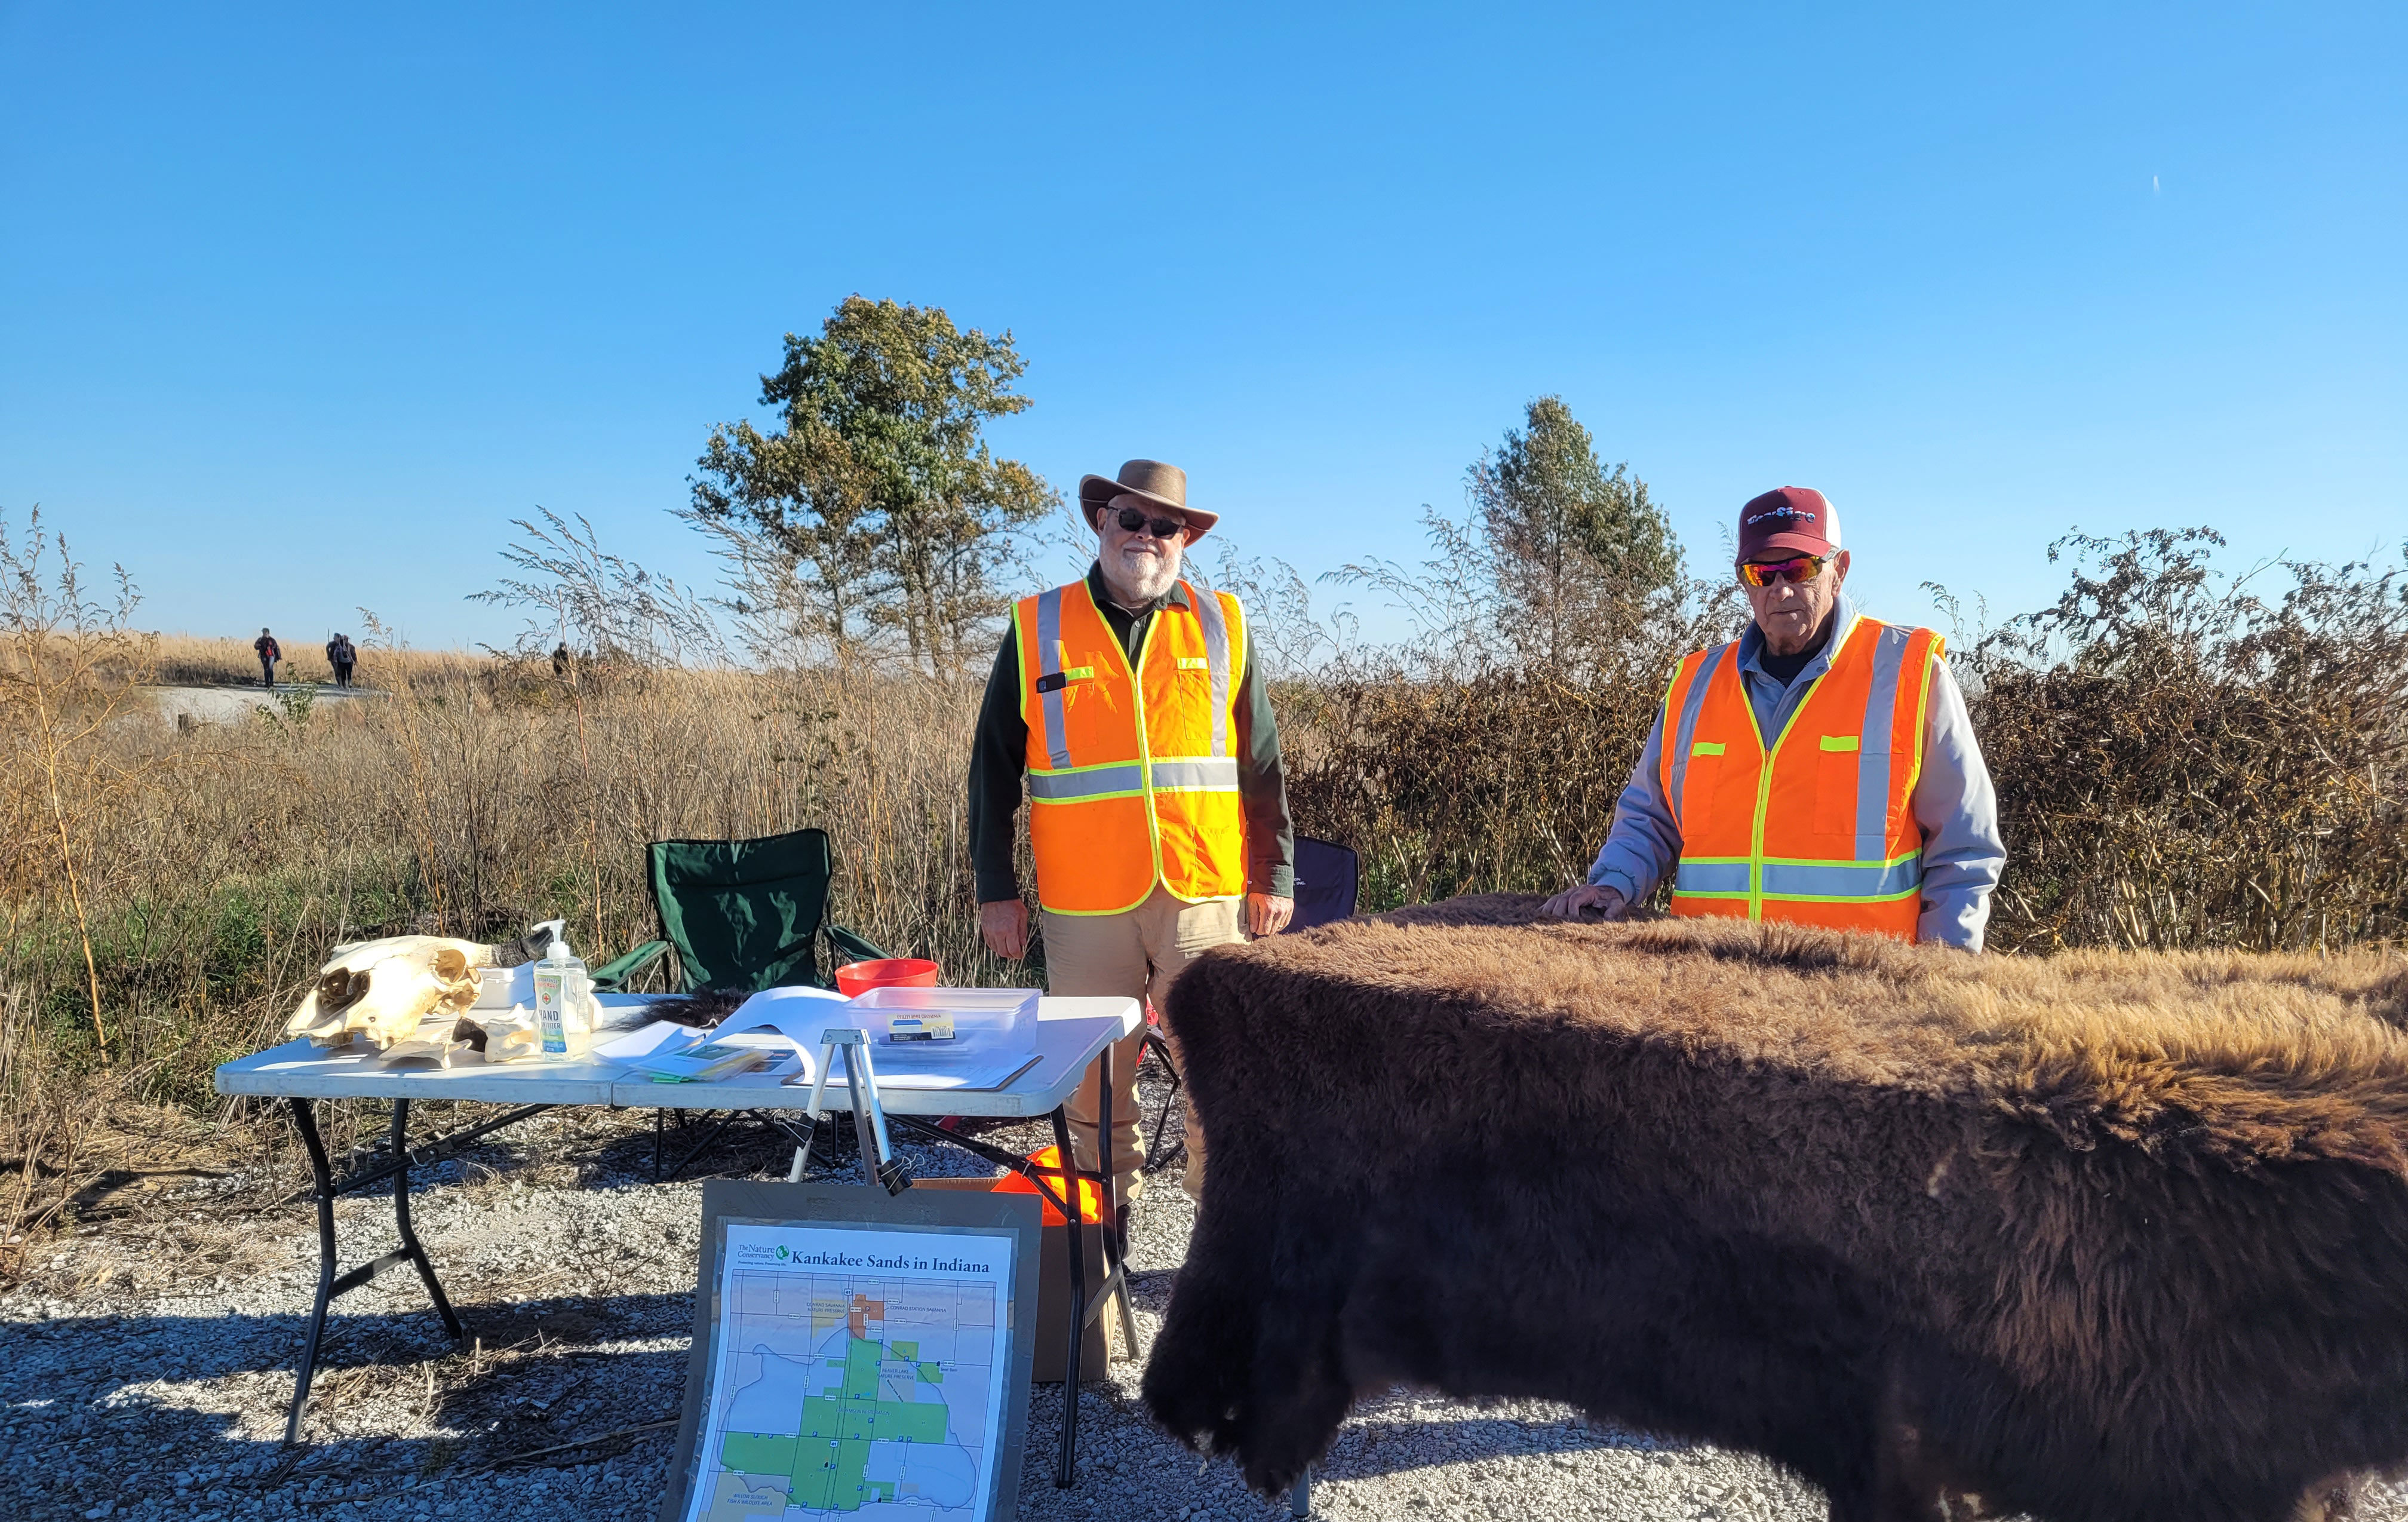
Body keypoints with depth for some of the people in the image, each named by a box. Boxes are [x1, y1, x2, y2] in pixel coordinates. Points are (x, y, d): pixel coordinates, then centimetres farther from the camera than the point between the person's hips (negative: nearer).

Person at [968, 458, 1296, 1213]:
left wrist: (1274, 874, 6)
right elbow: (993, 768, 7)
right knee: (1094, 1081, 9)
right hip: (1084, 904, 0)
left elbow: (1263, 766, 10)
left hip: (1203, 896, 0)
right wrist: (996, 888, 3)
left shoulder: (1220, 626, 8)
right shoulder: (1037, 629, 5)